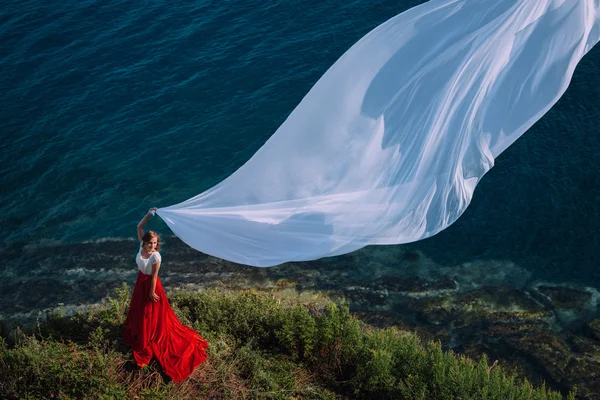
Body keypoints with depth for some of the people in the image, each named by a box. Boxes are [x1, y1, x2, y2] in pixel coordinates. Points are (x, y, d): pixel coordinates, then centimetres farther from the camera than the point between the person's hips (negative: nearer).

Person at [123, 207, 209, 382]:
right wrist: (148, 215, -26)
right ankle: (138, 330, 54)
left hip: (150, 283, -7)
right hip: (141, 281, 7)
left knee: (152, 312, 12)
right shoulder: (142, 246, -16)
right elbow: (139, 227, -14)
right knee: (138, 307, 28)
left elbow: (154, 276, -22)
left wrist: (152, 292, -14)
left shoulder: (155, 256, -31)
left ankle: (150, 339, 31)